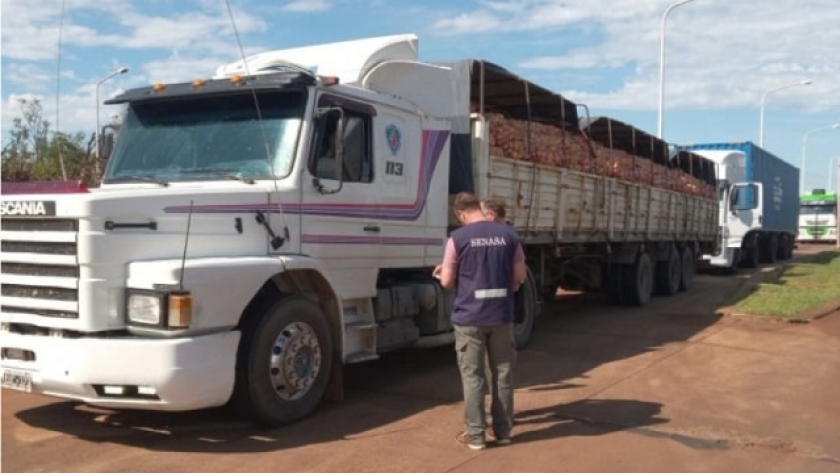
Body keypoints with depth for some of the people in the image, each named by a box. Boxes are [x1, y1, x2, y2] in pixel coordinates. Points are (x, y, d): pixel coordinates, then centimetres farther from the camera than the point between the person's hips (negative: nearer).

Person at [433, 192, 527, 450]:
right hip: (502, 315, 3)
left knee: (473, 375, 6)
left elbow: (447, 281, -6)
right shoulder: (508, 234, 1)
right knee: (503, 373, 13)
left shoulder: (458, 238, -9)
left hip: (469, 317, -3)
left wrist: (442, 273, 16)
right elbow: (519, 276, 6)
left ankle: (475, 434, 12)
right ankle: (503, 430, 23)